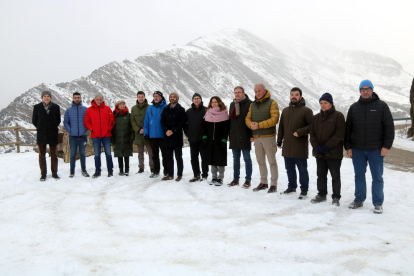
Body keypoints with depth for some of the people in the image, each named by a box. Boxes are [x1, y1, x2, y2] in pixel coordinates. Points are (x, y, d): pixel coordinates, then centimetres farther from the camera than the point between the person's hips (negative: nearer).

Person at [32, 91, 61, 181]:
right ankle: (43, 174, 13)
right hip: (41, 134, 0)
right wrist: (40, 128, 7)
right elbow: (34, 120, 7)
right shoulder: (37, 107, -1)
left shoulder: (56, 107, 1)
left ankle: (54, 173, 16)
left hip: (53, 134, 0)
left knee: (54, 155, 7)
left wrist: (53, 128, 6)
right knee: (42, 155, 5)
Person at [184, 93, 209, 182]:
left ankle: (204, 175, 9)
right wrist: (187, 133, 7)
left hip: (202, 138, -4)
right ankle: (196, 175, 18)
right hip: (192, 138, 4)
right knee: (193, 158, 9)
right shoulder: (188, 111, 11)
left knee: (204, 157, 1)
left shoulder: (206, 110, -1)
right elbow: (184, 124, 17)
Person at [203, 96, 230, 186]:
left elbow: (226, 128, -6)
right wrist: (204, 137, 3)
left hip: (220, 140, -4)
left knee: (220, 159, -1)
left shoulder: (224, 113, -2)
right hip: (210, 140, 4)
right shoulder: (208, 113, 11)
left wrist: (224, 139, -12)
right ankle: (214, 177, 17)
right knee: (212, 158, 8)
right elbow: (205, 126, 13)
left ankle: (220, 178, 6)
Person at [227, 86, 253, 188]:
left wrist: (252, 135, -14)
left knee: (247, 158, 1)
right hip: (234, 136, 6)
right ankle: (235, 179, 20)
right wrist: (229, 134, 16)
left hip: (245, 136, -6)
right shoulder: (232, 104, 15)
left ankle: (248, 180, 9)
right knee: (235, 159, 11)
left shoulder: (249, 104, -5)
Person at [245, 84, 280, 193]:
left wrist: (259, 125, -21)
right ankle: (263, 182, 25)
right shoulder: (252, 104, 14)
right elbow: (248, 118, 12)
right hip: (257, 137, 6)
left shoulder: (272, 103, -6)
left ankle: (273, 184, 8)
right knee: (260, 161, 13)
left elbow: (274, 119, -16)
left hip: (268, 136, -6)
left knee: (272, 161, -2)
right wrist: (251, 124, -12)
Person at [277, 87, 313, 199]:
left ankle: (304, 189, 14)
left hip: (300, 147, -6)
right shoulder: (285, 110, 14)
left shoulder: (306, 111, -5)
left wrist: (300, 132, -18)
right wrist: (279, 141, 15)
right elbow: (281, 127, 18)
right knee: (289, 169, 15)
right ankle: (292, 186, 29)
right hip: (287, 146, 6)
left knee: (302, 169, 2)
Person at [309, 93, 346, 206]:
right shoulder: (316, 117, 11)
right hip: (319, 154, 5)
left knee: (335, 176, 4)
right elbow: (312, 133, 9)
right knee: (321, 175, 14)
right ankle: (321, 195, 27)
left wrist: (326, 146, -17)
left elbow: (339, 134, -13)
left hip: (334, 153, -5)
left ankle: (336, 197, 15)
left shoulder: (338, 116, -5)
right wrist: (316, 146, -8)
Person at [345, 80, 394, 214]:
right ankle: (359, 200, 23)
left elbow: (389, 127, -2)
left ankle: (378, 203, 15)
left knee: (377, 177, 4)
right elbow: (348, 128, 8)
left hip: (376, 150, -2)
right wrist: (348, 147, 3)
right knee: (359, 175, 11)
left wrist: (387, 146, -9)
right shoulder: (354, 107, 8)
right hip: (357, 149, 3)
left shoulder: (381, 106, 1)